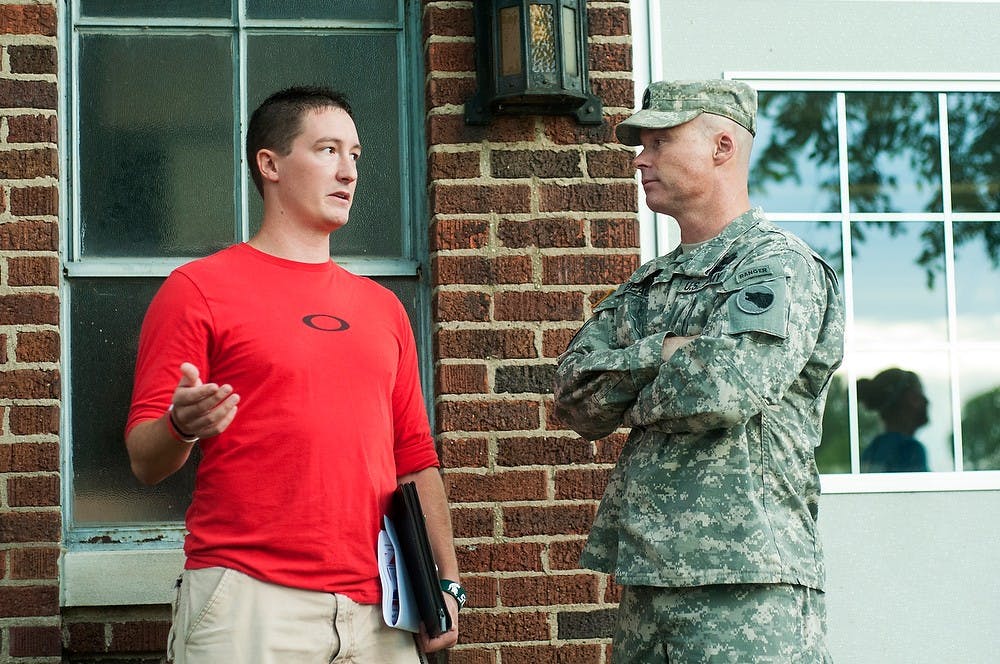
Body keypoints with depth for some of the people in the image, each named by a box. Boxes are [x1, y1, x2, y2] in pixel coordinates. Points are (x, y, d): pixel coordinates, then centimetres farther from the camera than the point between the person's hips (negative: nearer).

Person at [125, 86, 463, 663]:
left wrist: (446, 582, 8)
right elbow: (146, 460, -2)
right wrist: (182, 428, -23)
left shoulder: (382, 307, 18)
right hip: (251, 600, -5)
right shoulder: (199, 288, 1)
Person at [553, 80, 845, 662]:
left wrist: (626, 396, -3)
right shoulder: (649, 285, 19)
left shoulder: (778, 265, -5)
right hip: (647, 578, 7)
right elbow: (575, 394, 6)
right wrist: (663, 352, -10)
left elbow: (721, 387, -22)